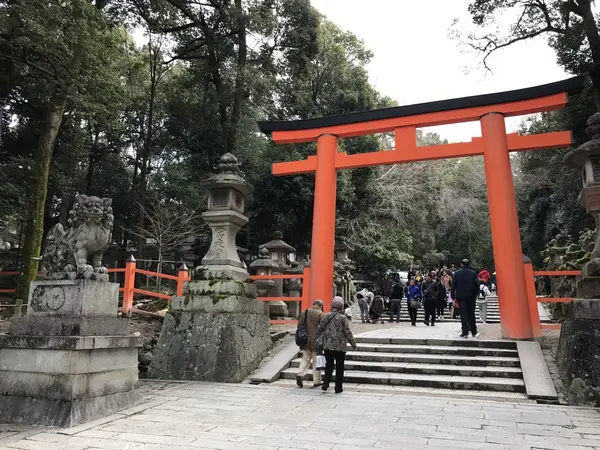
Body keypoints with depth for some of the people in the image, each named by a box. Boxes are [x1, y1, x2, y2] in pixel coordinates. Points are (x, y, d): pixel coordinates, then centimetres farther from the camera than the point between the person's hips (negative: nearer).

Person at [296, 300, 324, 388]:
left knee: (305, 359, 15)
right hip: (316, 342, -4)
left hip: (306, 341, 4)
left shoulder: (303, 313, 6)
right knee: (316, 361, 7)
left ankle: (300, 374, -4)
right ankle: (317, 381, 14)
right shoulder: (320, 314, -9)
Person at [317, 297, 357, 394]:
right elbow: (348, 333, -9)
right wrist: (353, 344, 2)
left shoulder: (326, 316, 0)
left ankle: (326, 383, 3)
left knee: (329, 365, 16)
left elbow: (319, 329, 5)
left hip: (327, 346, 3)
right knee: (339, 367, 8)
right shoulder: (343, 318, -10)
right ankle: (338, 387, 13)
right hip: (340, 346, -3)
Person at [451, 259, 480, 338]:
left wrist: (453, 297, 5)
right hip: (471, 297, 1)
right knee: (471, 314, 11)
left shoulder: (457, 274, -2)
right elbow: (477, 285, -1)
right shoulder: (473, 273, 0)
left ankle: (465, 332, -3)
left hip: (460, 297, -1)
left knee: (463, 315, 0)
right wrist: (475, 294, 9)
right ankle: (474, 332, 16)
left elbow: (453, 285, -2)